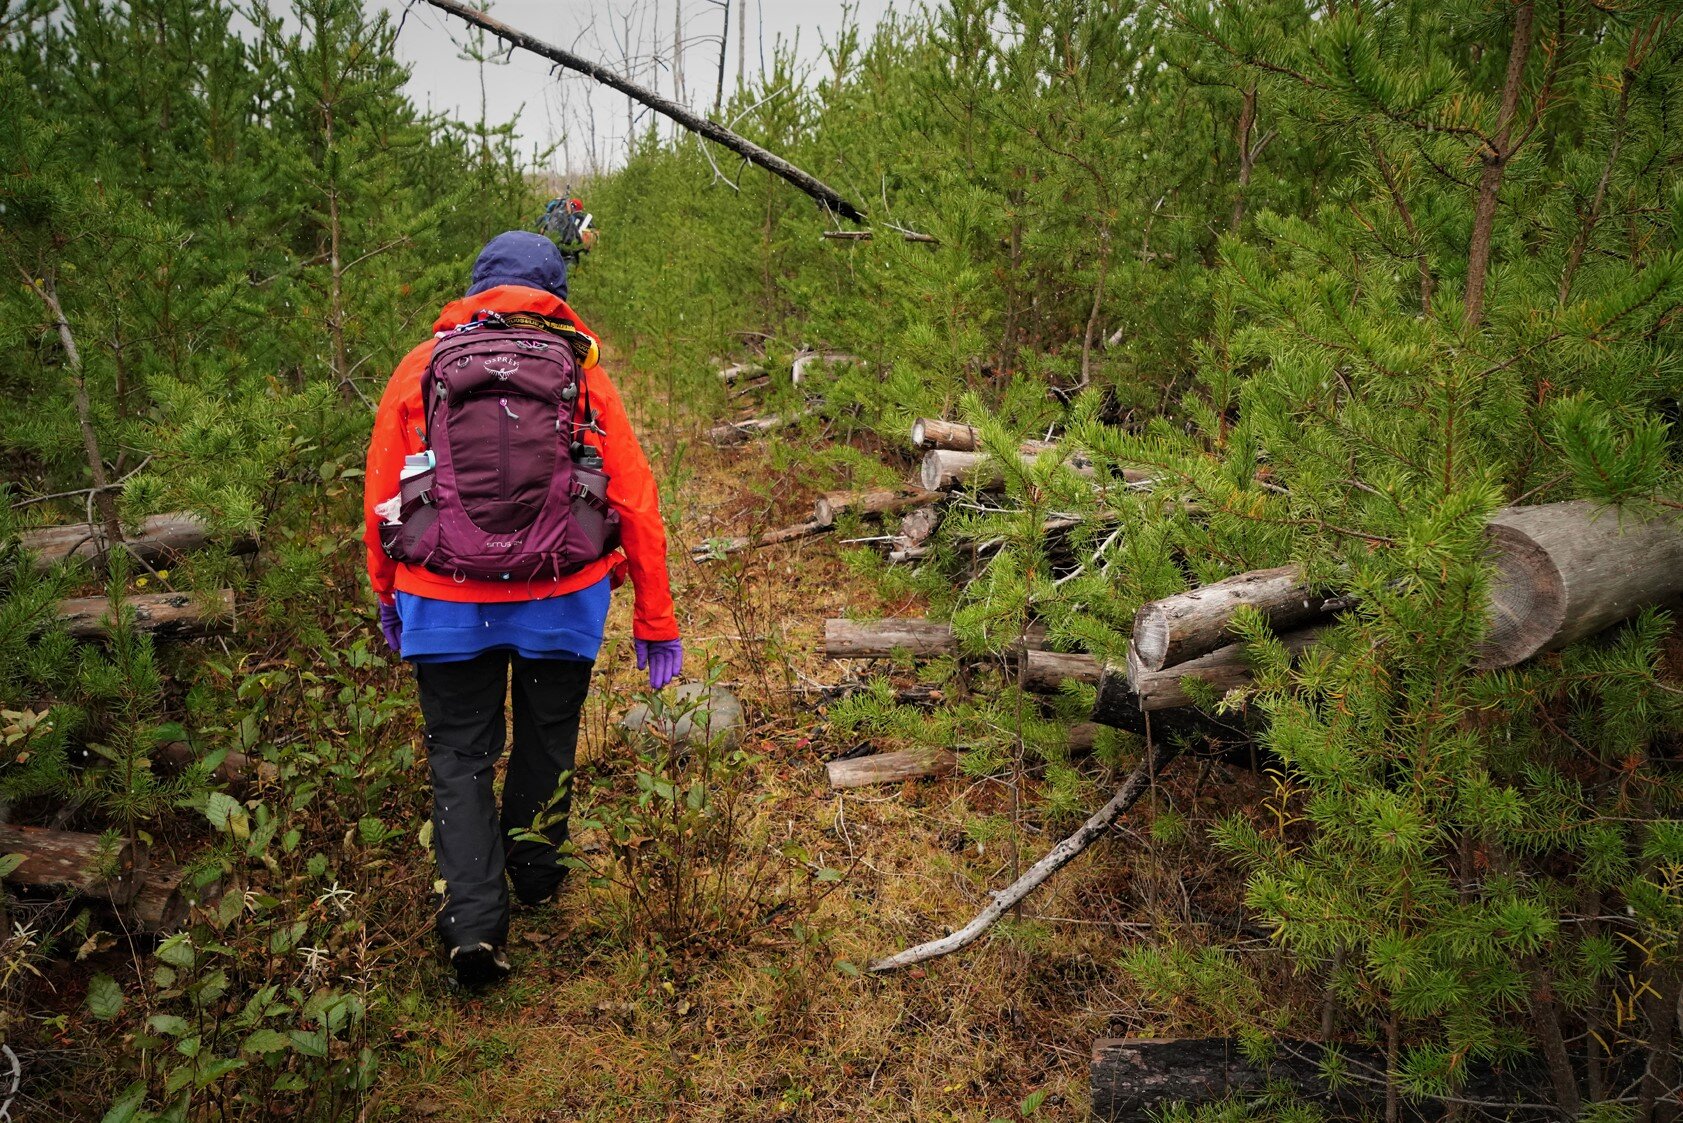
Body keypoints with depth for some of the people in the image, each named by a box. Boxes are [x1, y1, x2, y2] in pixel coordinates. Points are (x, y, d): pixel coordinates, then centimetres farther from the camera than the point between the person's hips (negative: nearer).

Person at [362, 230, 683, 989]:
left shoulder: (420, 367, 3)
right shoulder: (582, 374, 2)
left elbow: (379, 492, 7)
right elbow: (636, 499, 0)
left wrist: (387, 595, 21)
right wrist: (655, 621, 7)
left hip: (445, 601, 0)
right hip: (559, 599, 1)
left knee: (460, 755, 12)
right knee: (547, 736, 21)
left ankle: (472, 921, 2)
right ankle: (534, 872, 40)